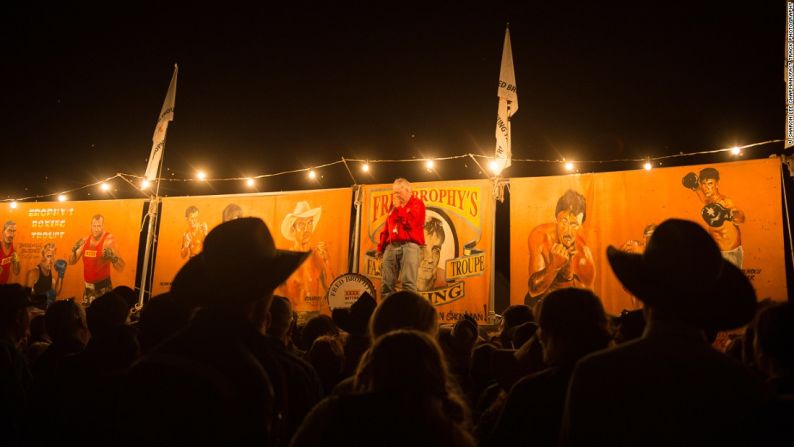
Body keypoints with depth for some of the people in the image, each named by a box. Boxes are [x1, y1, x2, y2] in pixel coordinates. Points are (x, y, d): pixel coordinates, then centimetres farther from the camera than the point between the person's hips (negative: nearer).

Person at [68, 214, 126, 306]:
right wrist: (74, 250, -12)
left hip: (103, 287, -6)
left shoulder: (109, 240, -14)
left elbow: (121, 268, -19)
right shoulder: (85, 240, 3)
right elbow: (72, 262, 6)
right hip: (88, 286, 6)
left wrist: (113, 258, -38)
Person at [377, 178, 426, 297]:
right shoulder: (394, 205, 23)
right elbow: (386, 228, 22)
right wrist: (380, 247, 16)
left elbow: (410, 222, -11)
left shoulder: (417, 203, 6)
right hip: (391, 246, 6)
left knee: (408, 283, -14)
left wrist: (399, 208, -2)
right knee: (386, 283, -1)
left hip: (409, 246, -6)